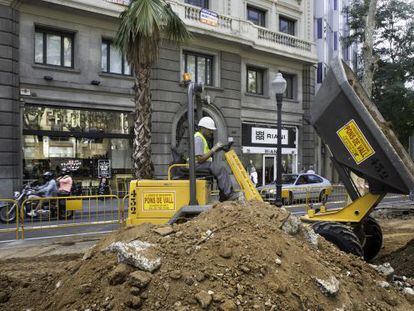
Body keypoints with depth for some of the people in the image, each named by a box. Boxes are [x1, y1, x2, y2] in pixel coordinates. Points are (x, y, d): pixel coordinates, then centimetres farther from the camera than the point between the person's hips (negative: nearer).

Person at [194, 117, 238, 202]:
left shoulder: (202, 138, 19)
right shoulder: (198, 139, -16)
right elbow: (200, 159, -23)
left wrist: (216, 149, 4)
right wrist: (213, 149, -19)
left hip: (202, 163, 10)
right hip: (197, 165, -10)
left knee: (221, 169, -3)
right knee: (220, 169, -22)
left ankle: (224, 196, -5)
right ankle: (228, 194, -20)